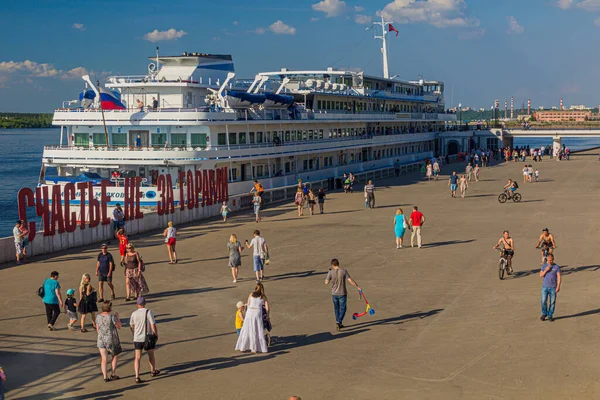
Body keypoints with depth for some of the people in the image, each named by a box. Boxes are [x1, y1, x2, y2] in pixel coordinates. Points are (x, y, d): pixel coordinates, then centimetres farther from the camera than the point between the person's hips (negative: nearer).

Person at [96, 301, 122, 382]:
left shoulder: (98, 316, -2)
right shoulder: (112, 316, -17)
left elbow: (97, 329, 6)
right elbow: (119, 326, -7)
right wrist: (117, 317, 6)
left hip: (101, 340, 4)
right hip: (111, 340, -4)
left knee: (104, 359, 9)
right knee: (115, 356, 18)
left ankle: (105, 377, 7)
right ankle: (113, 374, 17)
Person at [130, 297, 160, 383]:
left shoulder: (134, 314, -2)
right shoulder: (149, 312, -13)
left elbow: (131, 326, 11)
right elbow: (153, 325, -15)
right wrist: (156, 335, 0)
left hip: (137, 338, 2)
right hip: (148, 338, -2)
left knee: (137, 358, 2)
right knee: (151, 355, 20)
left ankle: (137, 377, -7)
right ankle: (153, 371, 39)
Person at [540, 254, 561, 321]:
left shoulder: (556, 267, -3)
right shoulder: (544, 266, 4)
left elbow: (559, 277, -7)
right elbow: (541, 275, 0)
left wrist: (558, 287, -17)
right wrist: (546, 270, -16)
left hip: (553, 287, -1)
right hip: (545, 287, 1)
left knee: (552, 302, 1)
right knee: (544, 301, -3)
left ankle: (550, 316, 12)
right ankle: (544, 314, 17)